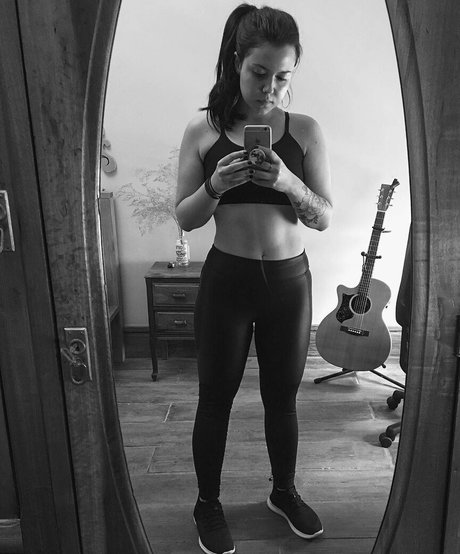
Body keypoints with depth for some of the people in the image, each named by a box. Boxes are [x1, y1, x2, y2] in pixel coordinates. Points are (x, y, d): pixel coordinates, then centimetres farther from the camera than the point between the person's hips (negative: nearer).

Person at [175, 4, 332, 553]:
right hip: (225, 280, -1)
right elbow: (185, 219, -1)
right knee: (215, 397, 10)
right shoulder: (203, 129, -2)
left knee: (282, 395, 16)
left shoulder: (305, 131, 0)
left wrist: (288, 183, -19)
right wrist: (216, 184, -20)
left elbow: (324, 218, -1)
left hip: (289, 281, 2)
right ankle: (208, 504, 35)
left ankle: (284, 492, 42)